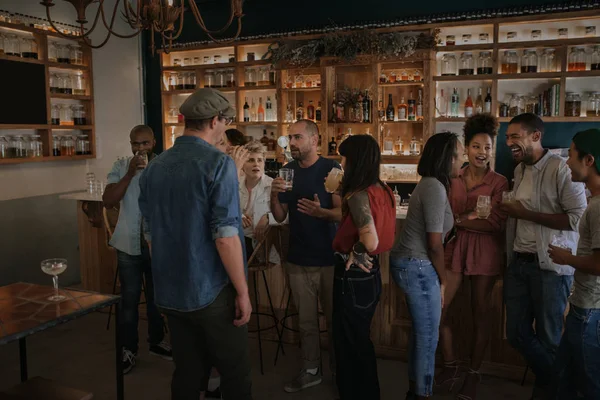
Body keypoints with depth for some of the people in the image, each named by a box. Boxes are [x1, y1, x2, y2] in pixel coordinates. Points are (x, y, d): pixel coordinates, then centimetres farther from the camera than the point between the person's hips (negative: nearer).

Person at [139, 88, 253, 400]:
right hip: (212, 291, -6)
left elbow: (151, 234, 13)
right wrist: (242, 290, -12)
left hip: (170, 293, 6)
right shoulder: (218, 163, -15)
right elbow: (225, 235, -20)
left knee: (187, 374, 17)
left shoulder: (154, 167, 6)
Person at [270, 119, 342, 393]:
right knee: (306, 320, 12)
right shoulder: (288, 171, 6)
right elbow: (279, 217, 6)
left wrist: (320, 212, -33)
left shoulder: (331, 169, -9)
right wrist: (274, 196, -13)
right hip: (298, 260, 4)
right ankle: (310, 371, 25)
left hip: (330, 259, -4)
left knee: (335, 318, 8)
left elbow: (343, 213, -14)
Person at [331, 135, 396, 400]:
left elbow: (370, 241, -32)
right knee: (360, 341, 23)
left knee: (349, 343, 10)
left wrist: (354, 255, -13)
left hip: (353, 277, -9)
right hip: (369, 274, 9)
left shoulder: (358, 195, -22)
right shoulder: (380, 190, 2)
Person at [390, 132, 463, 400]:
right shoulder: (435, 187, -19)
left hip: (410, 264, 10)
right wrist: (443, 279, -7)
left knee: (420, 332, 21)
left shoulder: (430, 184, 12)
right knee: (428, 336, 4)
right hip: (417, 268, -10)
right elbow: (434, 244, -18)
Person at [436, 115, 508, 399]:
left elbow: (496, 223, -11)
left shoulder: (499, 182, -4)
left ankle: (473, 375, 23)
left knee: (480, 314, 7)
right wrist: (472, 217, -9)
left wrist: (460, 221, -11)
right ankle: (450, 367, 21)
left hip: (484, 252, -3)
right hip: (454, 248, 3)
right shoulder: (453, 179, 7)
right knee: (437, 309, 0)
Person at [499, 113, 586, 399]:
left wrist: (526, 213, -17)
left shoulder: (561, 169, -12)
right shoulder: (519, 170, 11)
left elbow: (578, 218, -19)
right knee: (517, 333, 11)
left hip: (550, 266, -7)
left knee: (548, 338, 8)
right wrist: (507, 211, 3)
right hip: (518, 263, 7)